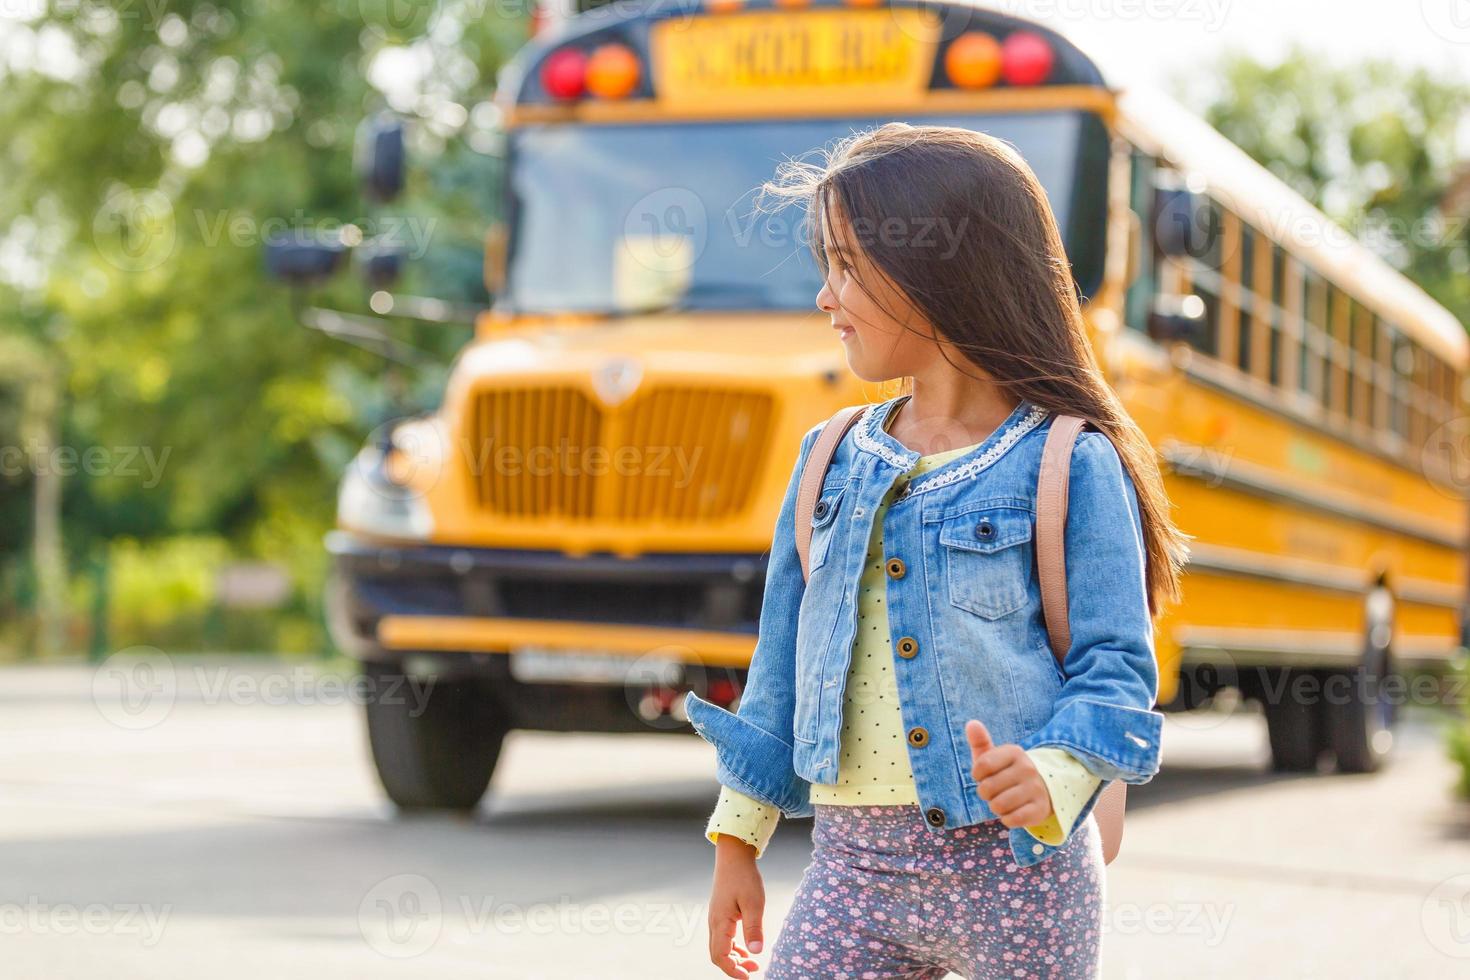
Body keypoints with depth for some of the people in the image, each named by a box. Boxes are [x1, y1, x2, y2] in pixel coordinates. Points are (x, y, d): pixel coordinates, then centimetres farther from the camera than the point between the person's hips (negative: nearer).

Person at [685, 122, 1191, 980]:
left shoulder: (1070, 465, -8)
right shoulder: (833, 459, 9)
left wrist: (1051, 777, -26)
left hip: (1016, 871, -4)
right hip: (853, 862, 5)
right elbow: (782, 668, 14)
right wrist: (738, 840, 14)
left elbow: (1117, 670, -7)